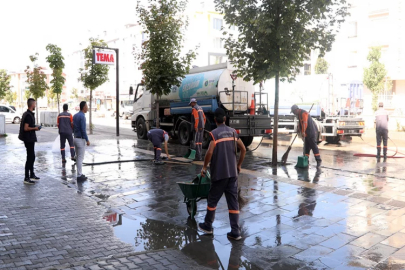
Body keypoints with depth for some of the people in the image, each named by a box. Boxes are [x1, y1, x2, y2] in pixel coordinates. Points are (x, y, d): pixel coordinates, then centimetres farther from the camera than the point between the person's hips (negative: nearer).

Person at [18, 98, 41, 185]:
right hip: (29, 139, -10)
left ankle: (32, 175, 30)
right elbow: (26, 128, -24)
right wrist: (35, 128, -12)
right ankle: (26, 178, 1)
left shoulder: (27, 114, 12)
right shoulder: (29, 115, -19)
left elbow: (27, 126, 20)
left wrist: (34, 127, 14)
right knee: (30, 158, -5)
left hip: (30, 139, 10)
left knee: (32, 157, 19)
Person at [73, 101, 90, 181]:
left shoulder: (75, 116, 11)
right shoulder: (82, 116, -17)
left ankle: (79, 174, 19)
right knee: (80, 158, -3)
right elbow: (83, 130, -20)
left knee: (78, 157, 14)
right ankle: (79, 176, 1)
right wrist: (87, 140, -14)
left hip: (76, 138, 9)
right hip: (81, 139, -9)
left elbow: (73, 128, 16)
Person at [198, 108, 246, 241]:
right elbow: (243, 149, 8)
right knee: (233, 202, 6)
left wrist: (204, 167, -6)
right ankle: (235, 232, 7)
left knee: (212, 200, 12)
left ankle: (208, 226, 27)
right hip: (233, 173, 5)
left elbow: (209, 152, -20)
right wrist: (239, 165, 18)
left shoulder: (214, 133, -11)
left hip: (219, 173, -5)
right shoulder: (233, 132, 7)